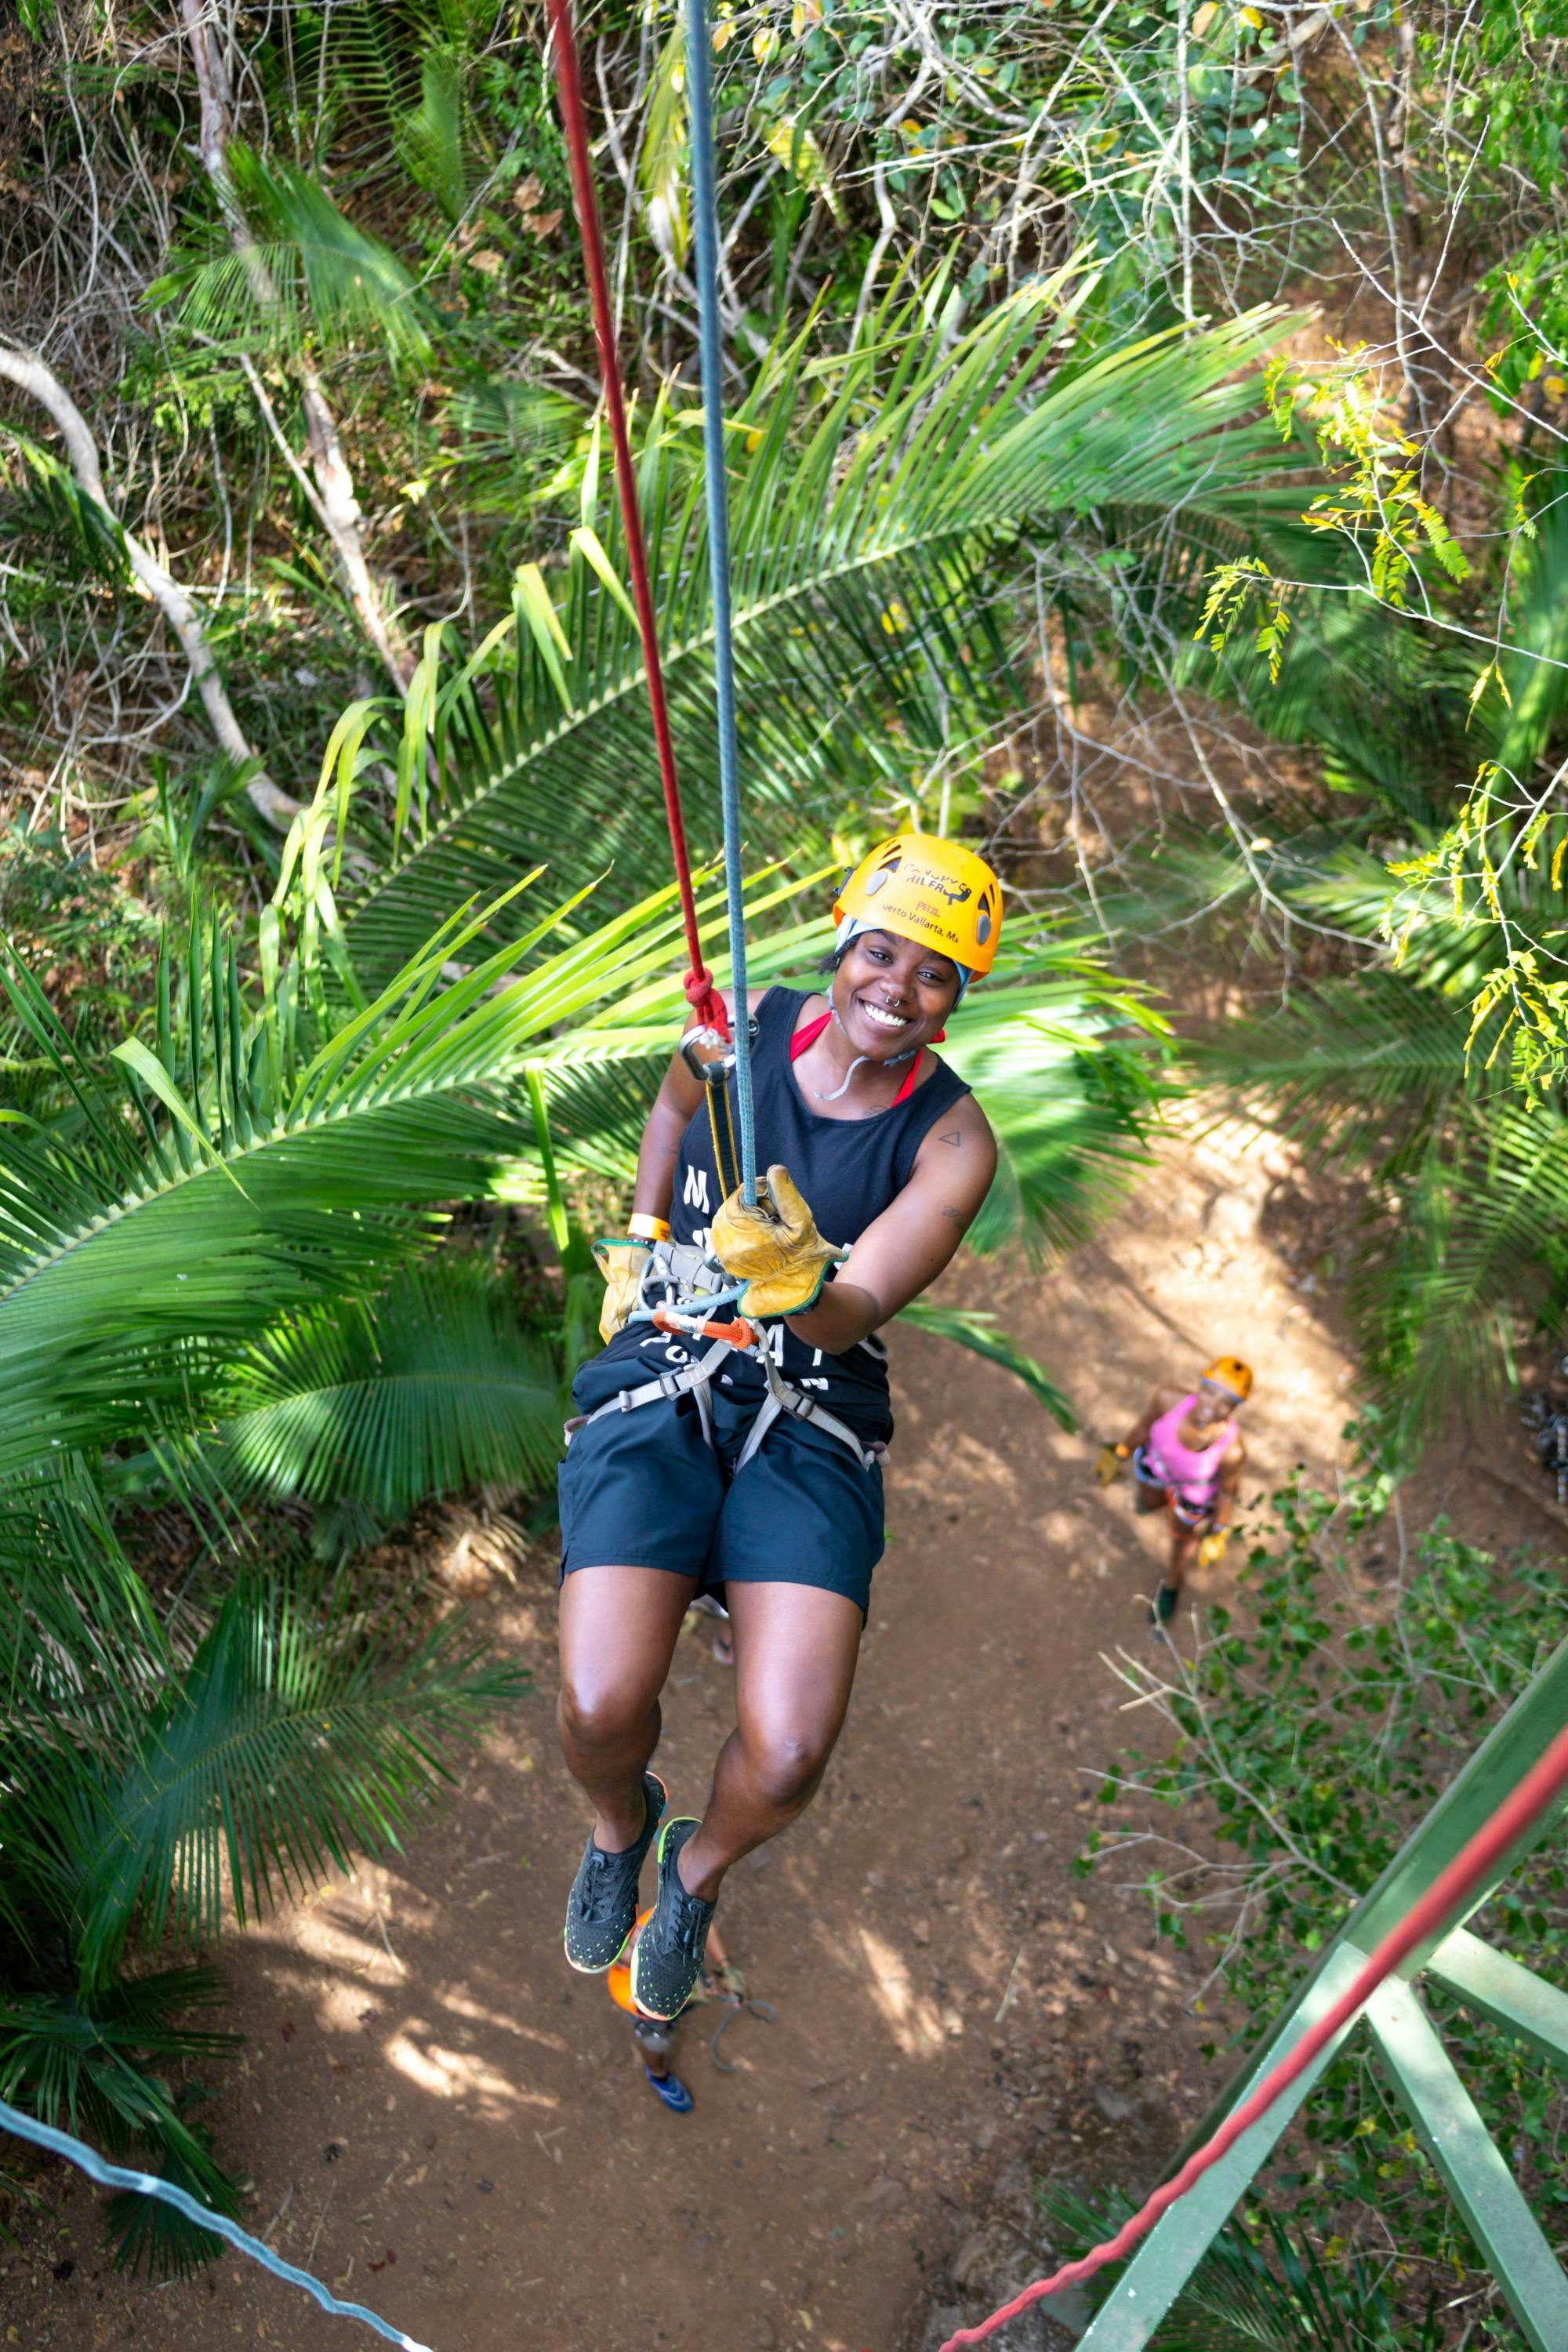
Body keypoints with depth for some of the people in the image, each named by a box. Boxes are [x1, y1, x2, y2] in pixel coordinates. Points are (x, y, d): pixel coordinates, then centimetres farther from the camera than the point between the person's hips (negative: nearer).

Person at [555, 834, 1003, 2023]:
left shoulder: (953, 1139, -6)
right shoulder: (744, 1025, -2)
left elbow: (856, 1316, -16)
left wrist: (798, 1288, -38)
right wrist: (642, 1241, 18)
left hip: (814, 1419, -1)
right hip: (658, 1386, 1)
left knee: (787, 1755, -19)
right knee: (601, 1709, -20)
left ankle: (699, 1870, 20)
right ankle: (621, 1823, 20)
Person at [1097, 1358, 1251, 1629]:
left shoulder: (1232, 1449, -42)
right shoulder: (1168, 1399, -39)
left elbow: (1228, 1492, -21)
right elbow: (1144, 1427, -16)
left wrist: (1219, 1535, -4)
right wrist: (1118, 1455, 0)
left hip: (1198, 1487, -2)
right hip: (1157, 1459, 2)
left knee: (1184, 1538, 28)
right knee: (1148, 1504, 34)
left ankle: (1172, 1582, 60)